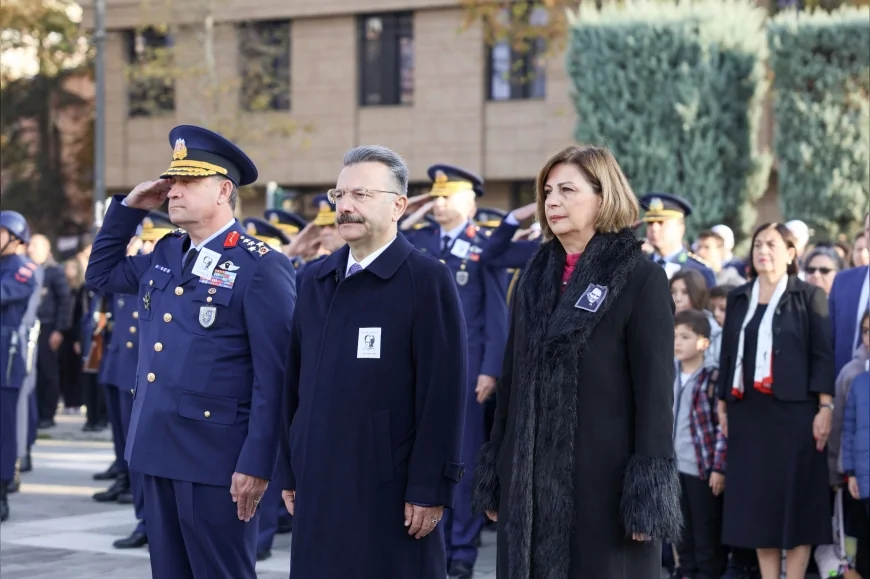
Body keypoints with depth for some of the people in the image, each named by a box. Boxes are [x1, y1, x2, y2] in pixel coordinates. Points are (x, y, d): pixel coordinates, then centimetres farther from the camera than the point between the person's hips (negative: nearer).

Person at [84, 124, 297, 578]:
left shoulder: (261, 267, -11)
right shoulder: (165, 255, 12)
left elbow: (273, 377, -14)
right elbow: (101, 274, 29)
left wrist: (257, 464, -18)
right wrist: (128, 208, 14)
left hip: (216, 457, -8)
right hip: (157, 451, 8)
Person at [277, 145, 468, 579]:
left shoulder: (427, 280, -7)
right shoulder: (314, 280, 12)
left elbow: (442, 393, -11)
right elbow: (296, 381, 14)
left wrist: (430, 488, -14)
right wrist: (290, 471, 11)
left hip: (389, 490, -5)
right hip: (318, 485, 5)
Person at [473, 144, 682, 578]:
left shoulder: (641, 278, -5)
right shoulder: (535, 276, 12)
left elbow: (655, 389, -9)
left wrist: (648, 490, -14)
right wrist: (495, 471, 11)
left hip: (604, 479, -5)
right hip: (530, 474, 5)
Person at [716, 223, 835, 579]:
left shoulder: (808, 297, 1)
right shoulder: (738, 299, 13)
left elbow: (822, 355, -4)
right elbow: (728, 354, 14)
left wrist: (825, 407, -11)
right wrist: (723, 405, 11)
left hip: (793, 410, -4)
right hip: (747, 412, 4)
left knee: (795, 498, -2)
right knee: (757, 498, 5)